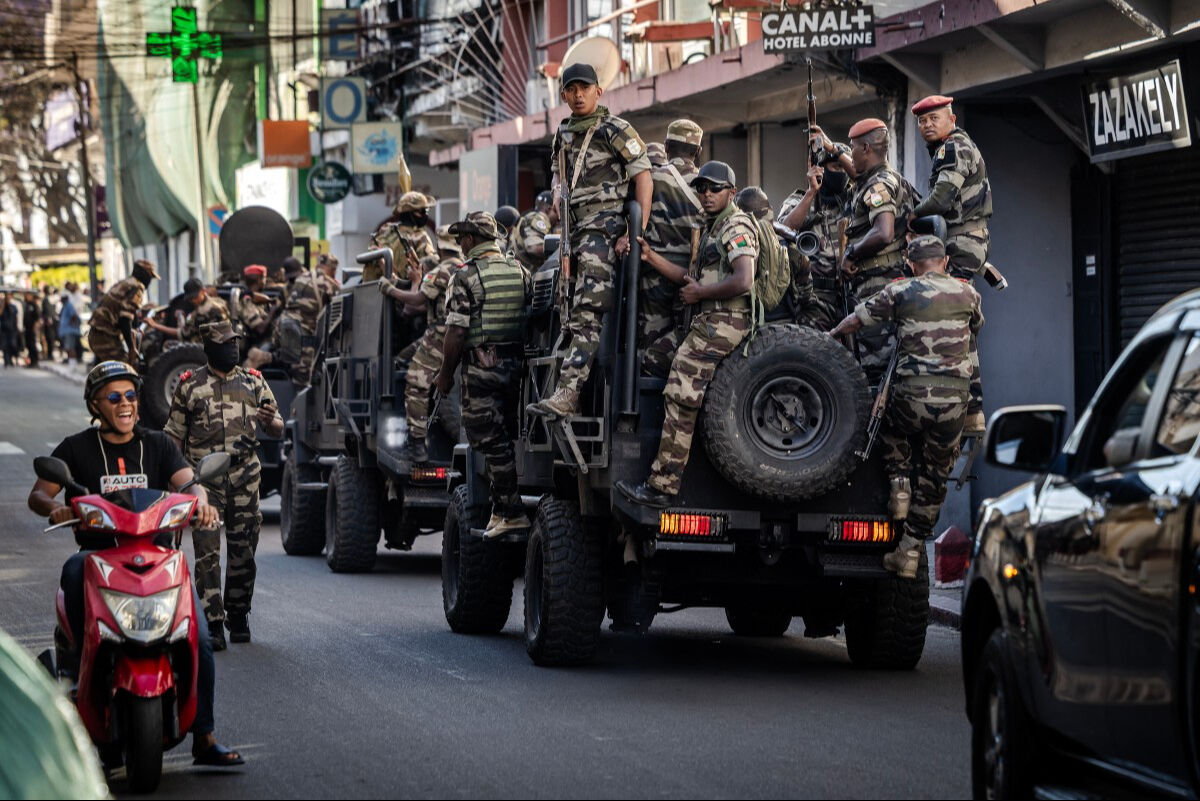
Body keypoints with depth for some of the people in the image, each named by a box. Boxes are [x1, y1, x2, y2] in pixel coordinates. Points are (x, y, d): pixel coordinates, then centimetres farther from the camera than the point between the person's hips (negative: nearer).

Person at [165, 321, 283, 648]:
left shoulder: (253, 382, 11)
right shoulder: (190, 386, 5)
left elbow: (278, 429, 12)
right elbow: (174, 434, 9)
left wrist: (269, 420, -12)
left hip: (245, 477, 2)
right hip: (204, 479, -2)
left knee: (243, 551, 5)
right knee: (208, 552, -9)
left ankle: (238, 615, 21)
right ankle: (213, 623, -9)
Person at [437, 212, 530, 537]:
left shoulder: (467, 278, -12)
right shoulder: (521, 272, 9)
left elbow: (456, 331, -14)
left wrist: (445, 374, -5)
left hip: (481, 366, -7)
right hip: (516, 363, 7)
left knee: (491, 440, -4)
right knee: (505, 438, 15)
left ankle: (512, 512, -7)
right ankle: (500, 508, 19)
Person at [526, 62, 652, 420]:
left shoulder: (616, 130, -4)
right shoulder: (563, 134, 19)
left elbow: (643, 177, -8)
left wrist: (640, 230, -15)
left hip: (604, 226, -9)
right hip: (575, 229, 9)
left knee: (587, 315, -19)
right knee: (572, 316, 8)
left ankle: (567, 394, -30)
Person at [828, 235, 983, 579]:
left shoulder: (901, 292, 3)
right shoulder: (967, 294, 10)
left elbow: (856, 320, 10)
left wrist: (830, 336, 31)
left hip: (912, 392, -2)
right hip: (954, 396, 2)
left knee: (893, 434, 32)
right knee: (934, 478, 11)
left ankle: (899, 484, 8)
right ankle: (910, 552, 12)